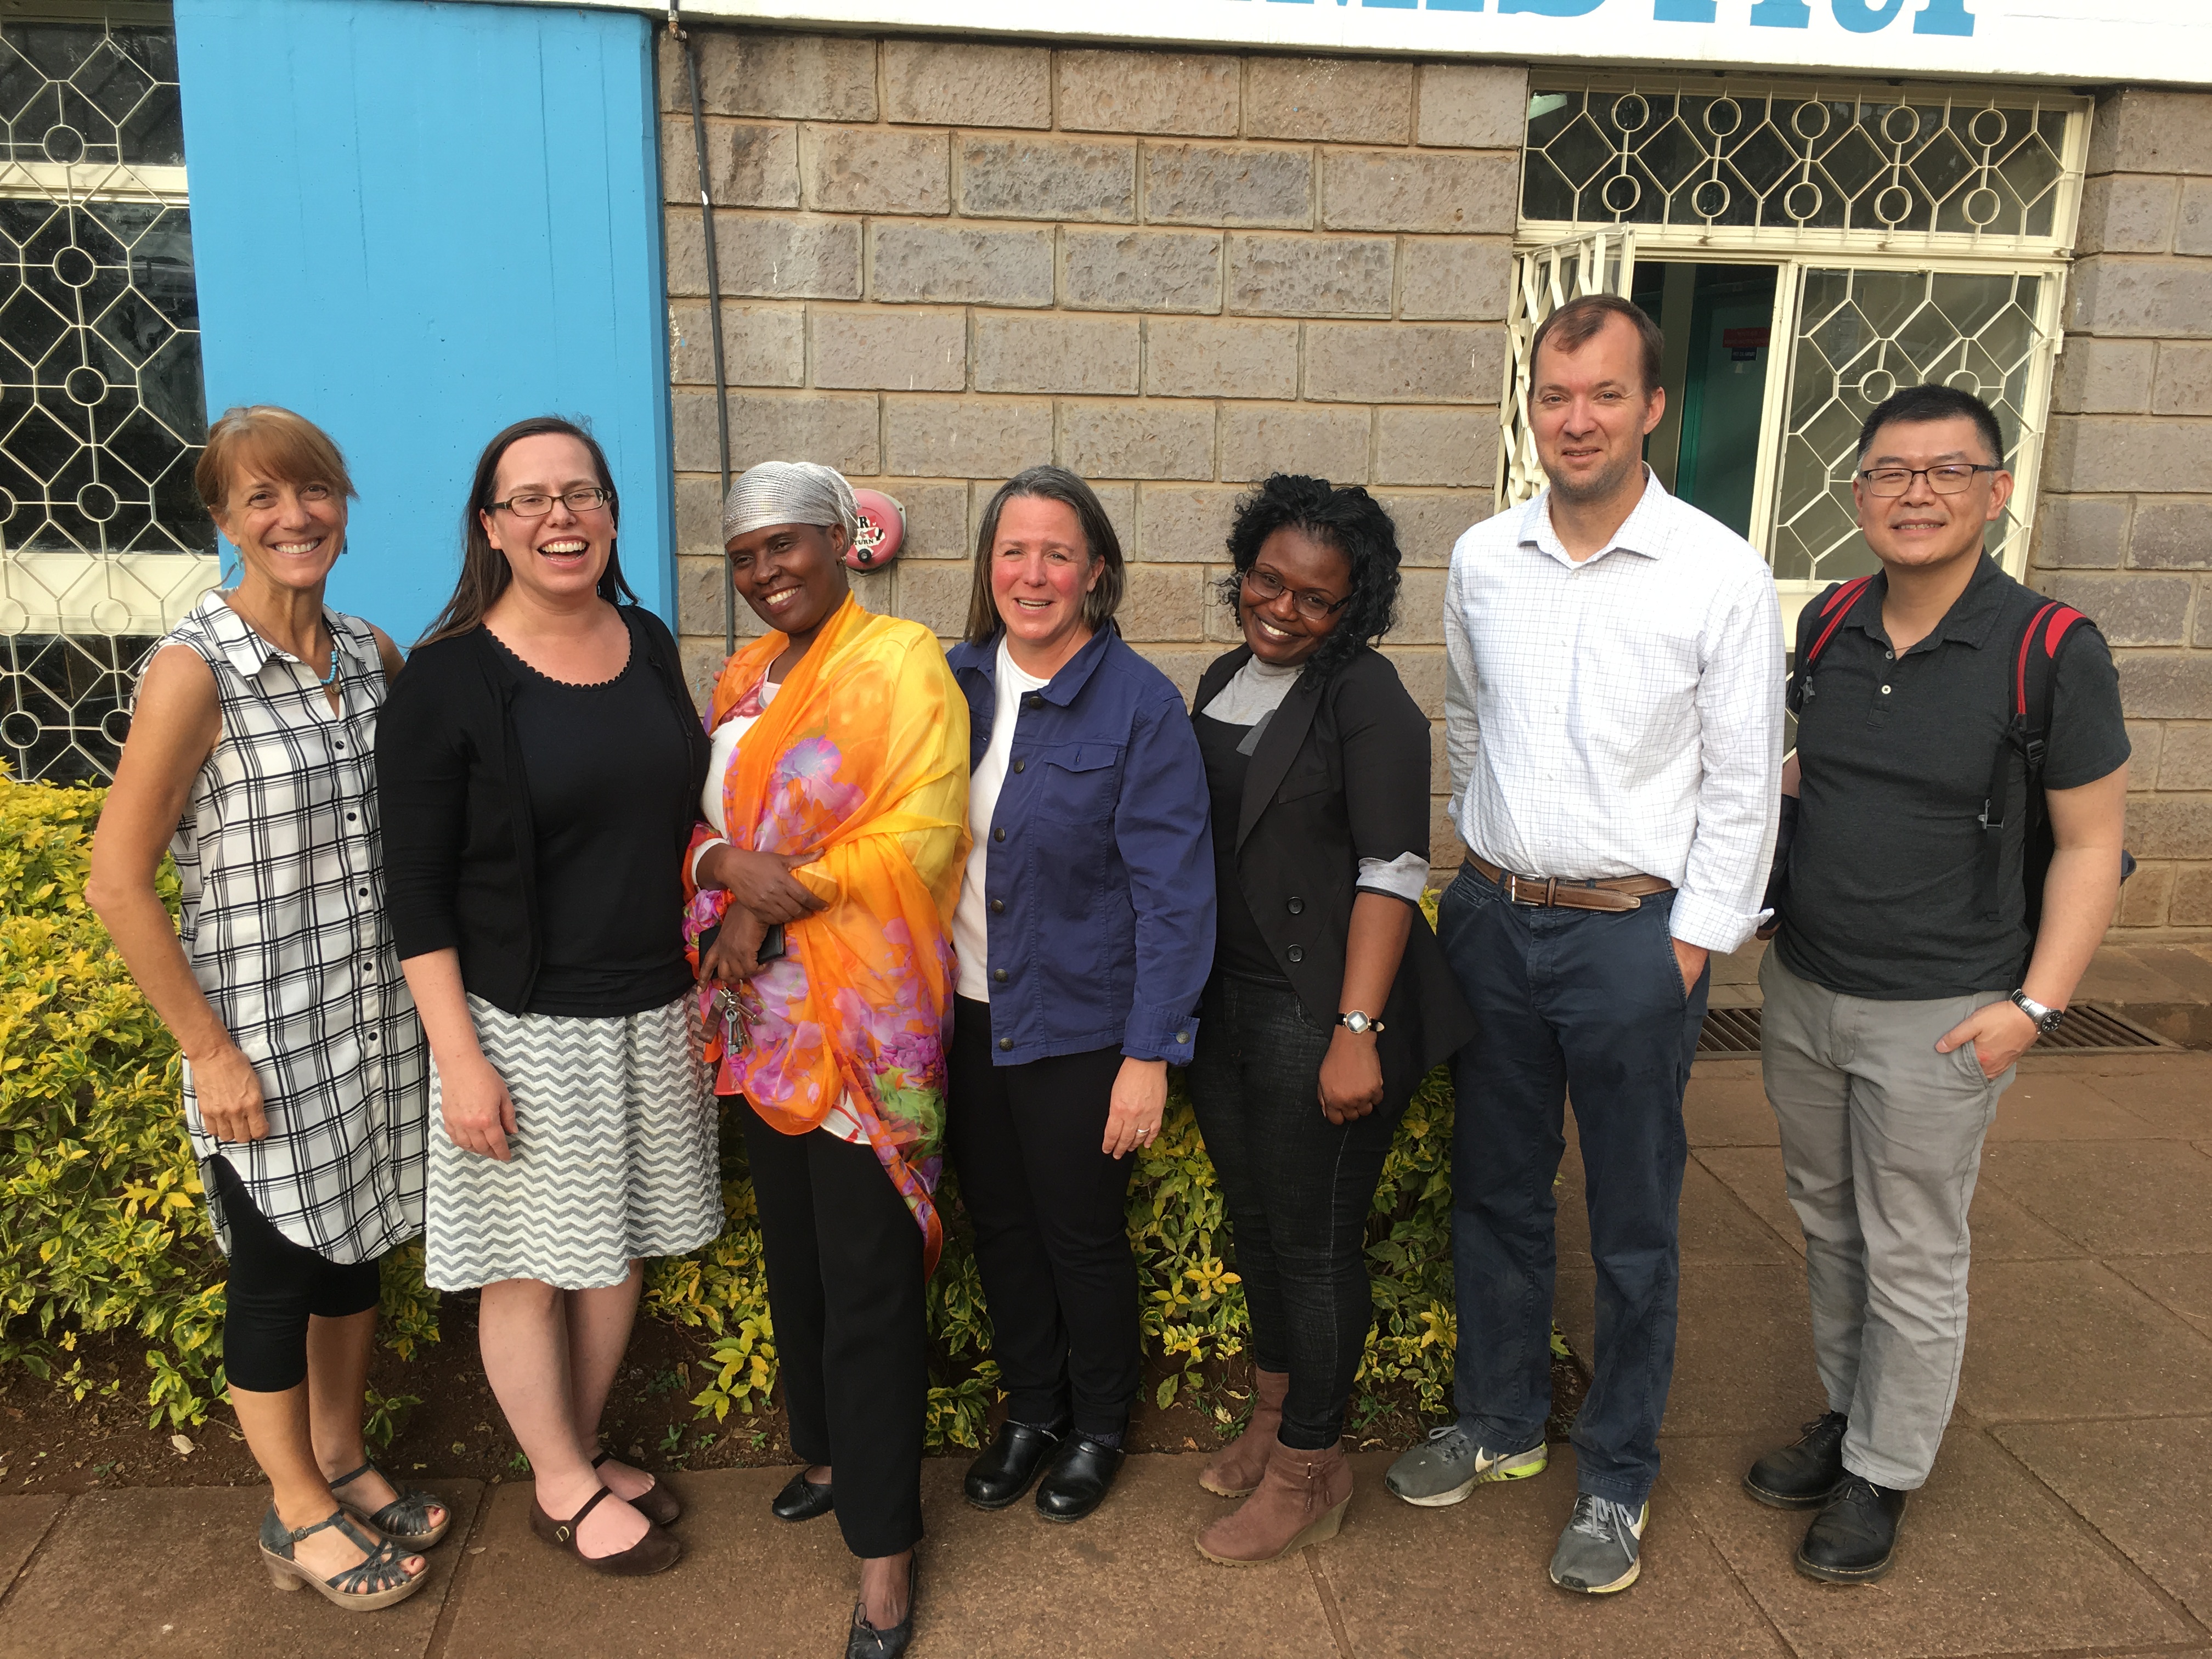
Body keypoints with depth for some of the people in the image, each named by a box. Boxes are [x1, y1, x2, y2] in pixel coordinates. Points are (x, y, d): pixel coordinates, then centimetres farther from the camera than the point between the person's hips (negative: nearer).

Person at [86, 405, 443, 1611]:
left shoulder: (372, 655, 2)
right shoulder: (195, 669, -16)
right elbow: (116, 882, -15)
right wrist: (209, 1051, -14)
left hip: (378, 1016, 6)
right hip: (263, 1036, -5)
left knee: (359, 1245, 19)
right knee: (276, 1269, 10)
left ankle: (340, 1458, 41)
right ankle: (300, 1515, 30)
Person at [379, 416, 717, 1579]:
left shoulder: (647, 644, 4)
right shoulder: (452, 676, -12)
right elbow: (418, 886, -11)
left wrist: (705, 978, 13)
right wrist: (460, 1058, -15)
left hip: (650, 1012, 5)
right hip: (522, 1024, -5)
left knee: (620, 1249, 16)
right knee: (532, 1267, 9)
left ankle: (582, 1457, 37)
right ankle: (563, 1487, 30)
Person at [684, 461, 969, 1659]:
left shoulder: (902, 663, -9)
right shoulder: (743, 681, 13)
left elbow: (921, 834, -17)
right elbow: (705, 822, 12)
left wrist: (775, 904, -17)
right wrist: (730, 869, -11)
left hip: (862, 1020, -7)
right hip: (762, 1020, 7)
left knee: (867, 1278, -1)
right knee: (793, 1249, 18)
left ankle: (882, 1545, 12)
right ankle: (833, 1454, 38)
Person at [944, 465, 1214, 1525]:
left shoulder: (1140, 705, -14)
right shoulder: (954, 682, 0)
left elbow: (1173, 891, -14)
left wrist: (1151, 1052, -15)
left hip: (1079, 1026, -4)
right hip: (965, 1012, 5)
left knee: (1083, 1235, 11)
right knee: (999, 1221, 18)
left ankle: (1098, 1427, 36)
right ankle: (1029, 1407, 41)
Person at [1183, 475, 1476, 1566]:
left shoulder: (1366, 699, -13)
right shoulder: (1223, 683, 10)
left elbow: (1392, 871, -18)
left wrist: (1357, 1030, -23)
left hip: (1317, 1013, -7)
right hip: (1224, 1003, 8)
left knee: (1314, 1241, 4)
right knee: (1252, 1219, 19)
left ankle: (1308, 1472, 22)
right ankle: (1274, 1414, 40)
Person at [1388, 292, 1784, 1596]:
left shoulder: (1721, 574, -11)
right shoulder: (1482, 559, 2)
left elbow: (1742, 784, -8)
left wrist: (1690, 949, -9)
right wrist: (1489, 861, 14)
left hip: (1633, 933, -4)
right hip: (1492, 919, 4)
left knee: (1633, 1228, 10)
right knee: (1495, 1192, 17)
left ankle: (1619, 1479, 29)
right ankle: (1500, 1423, 38)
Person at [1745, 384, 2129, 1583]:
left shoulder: (2052, 651, -14)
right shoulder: (1829, 625, 2)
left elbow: (2090, 843, -10)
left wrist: (2034, 1006, -14)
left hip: (1938, 1018, -5)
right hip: (1802, 989, 5)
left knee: (1911, 1259, 9)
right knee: (1829, 1225, 19)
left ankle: (1882, 1474, 27)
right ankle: (1845, 1417, 39)